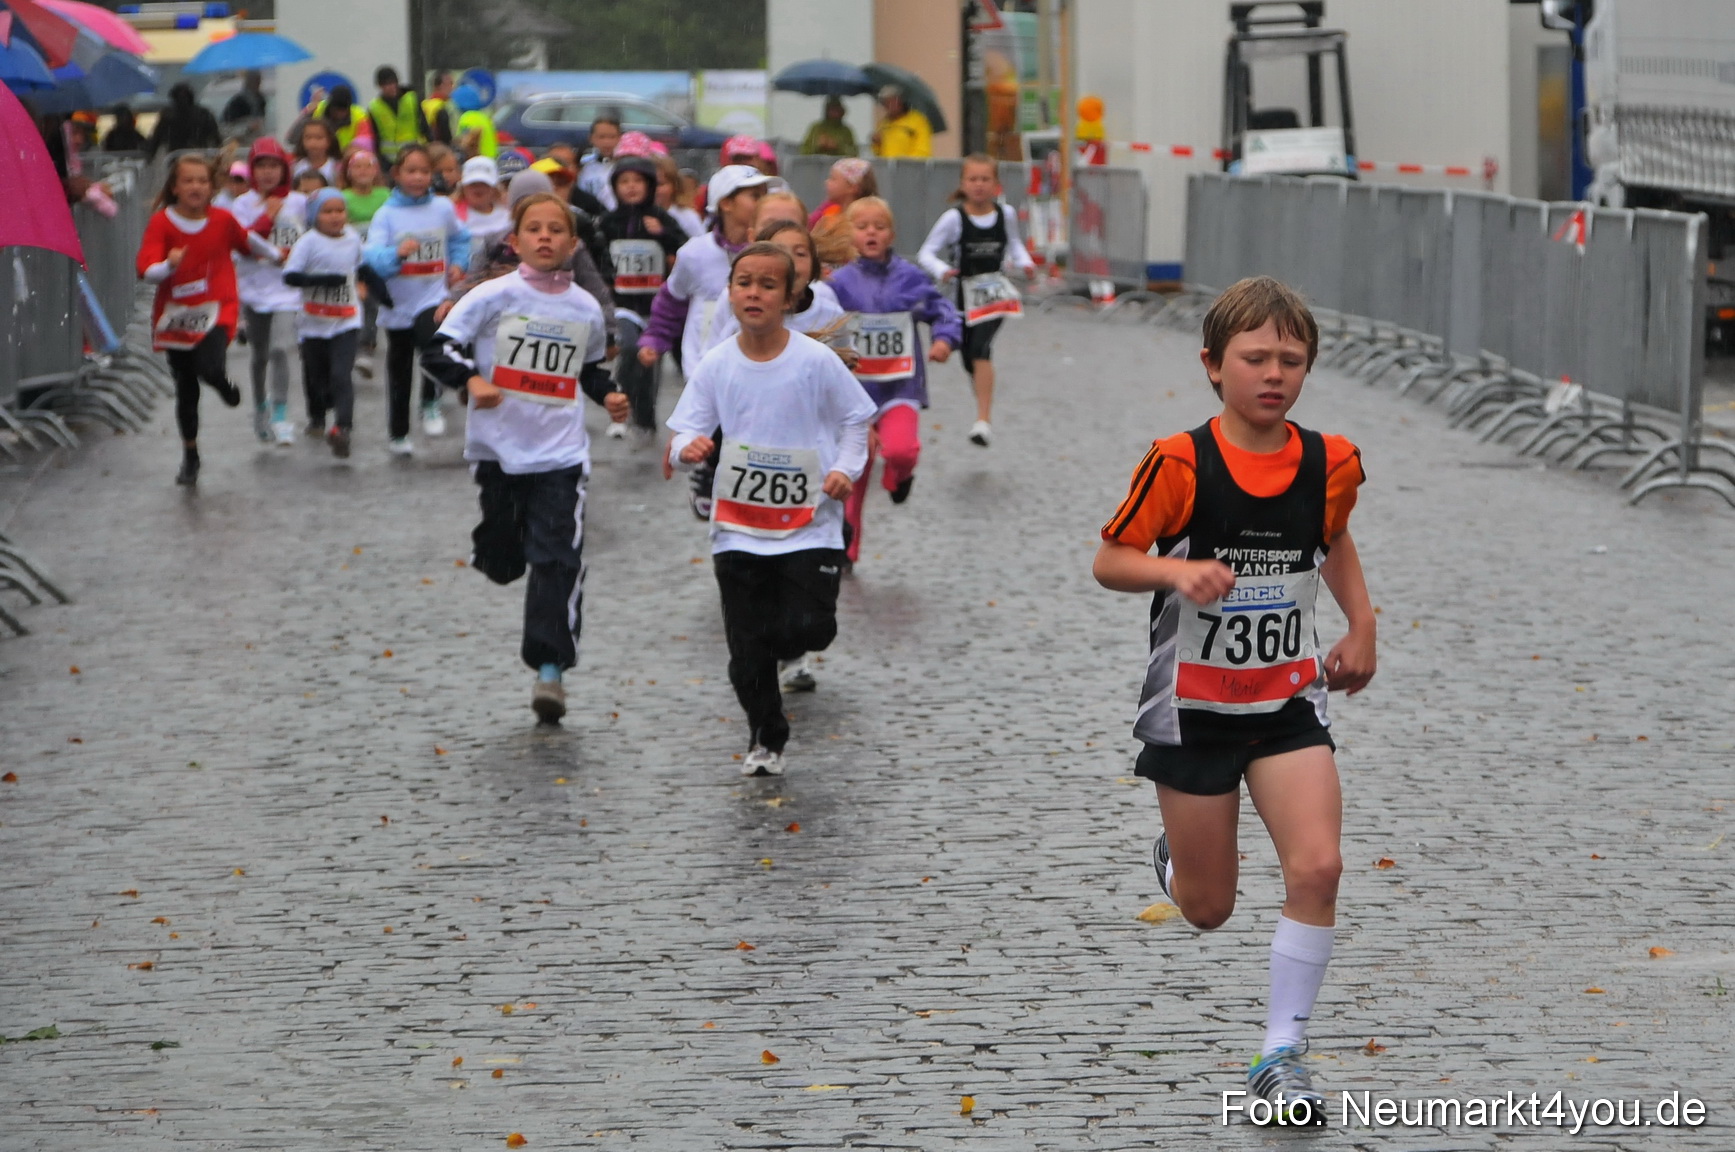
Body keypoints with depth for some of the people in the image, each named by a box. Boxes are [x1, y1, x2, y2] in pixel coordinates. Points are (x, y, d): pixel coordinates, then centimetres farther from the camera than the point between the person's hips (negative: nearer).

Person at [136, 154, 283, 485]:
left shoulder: (222, 220, -2)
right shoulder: (161, 222, -9)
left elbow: (247, 240, 20)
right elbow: (146, 270, -18)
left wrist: (274, 255, 37)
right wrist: (169, 265, -39)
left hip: (216, 310, -1)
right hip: (175, 314, 1)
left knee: (210, 368, -27)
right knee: (185, 391, 9)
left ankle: (224, 383, 12)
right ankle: (190, 456, 28)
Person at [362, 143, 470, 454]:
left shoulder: (443, 208, 2)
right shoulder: (386, 215, -7)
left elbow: (460, 238, 22)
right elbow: (372, 256, -19)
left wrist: (458, 264, 6)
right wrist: (397, 253, -37)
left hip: (433, 298, 0)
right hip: (398, 303, 0)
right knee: (399, 373, 12)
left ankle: (431, 403, -13)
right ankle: (398, 434, 30)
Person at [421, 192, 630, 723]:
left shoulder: (586, 309, 6)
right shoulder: (494, 297, -6)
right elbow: (438, 349, -9)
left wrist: (608, 395, 5)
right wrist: (472, 380, -26)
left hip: (562, 453, 1)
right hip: (498, 446, -1)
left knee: (559, 558, -11)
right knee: (502, 562, 10)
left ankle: (550, 666, -9)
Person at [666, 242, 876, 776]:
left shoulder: (817, 361, -7)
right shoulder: (715, 366, -2)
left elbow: (855, 419, 5)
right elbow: (685, 429, 1)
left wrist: (845, 469, -10)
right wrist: (688, 448, -22)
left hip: (808, 526, -1)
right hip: (738, 531, 2)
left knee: (809, 628, -14)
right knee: (747, 649, 3)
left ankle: (775, 641, 23)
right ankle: (766, 738, 24)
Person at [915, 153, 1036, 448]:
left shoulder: (1006, 214, -1)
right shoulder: (954, 218, -9)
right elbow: (926, 253, -7)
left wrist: (1024, 262, 1)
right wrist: (942, 271, -26)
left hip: (996, 293, -1)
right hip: (966, 292, 1)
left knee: (980, 349, -22)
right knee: (969, 358, 11)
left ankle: (983, 421, -27)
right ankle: (984, 408, 36)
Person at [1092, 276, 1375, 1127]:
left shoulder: (1330, 464, -4)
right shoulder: (1180, 464, -16)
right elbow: (1109, 560, -9)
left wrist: (1361, 626, 7)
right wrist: (1176, 572, -28)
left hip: (1288, 699, 3)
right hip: (1193, 702, -2)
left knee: (1317, 867, -16)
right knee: (1208, 910, 8)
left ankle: (1282, 1054, -4)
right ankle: (1173, 860, 47)